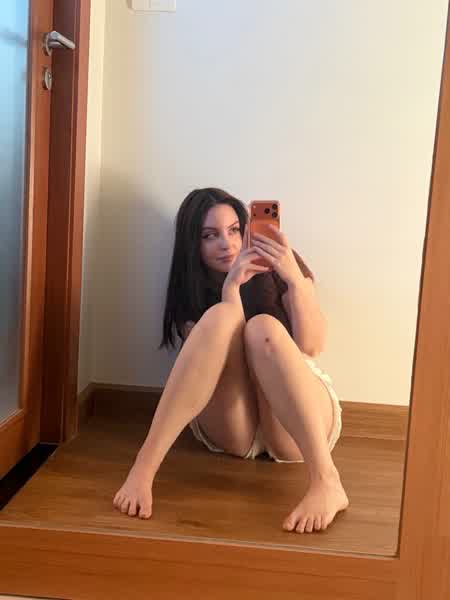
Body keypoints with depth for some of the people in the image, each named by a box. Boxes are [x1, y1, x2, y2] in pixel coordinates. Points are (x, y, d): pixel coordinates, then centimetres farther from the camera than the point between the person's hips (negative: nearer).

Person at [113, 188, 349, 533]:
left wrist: (295, 278, -23)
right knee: (221, 316, -25)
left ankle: (326, 480, -42)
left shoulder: (276, 269, 5)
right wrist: (230, 287, -21)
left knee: (263, 326, -29)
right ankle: (144, 466, -38)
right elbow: (214, 351, -11)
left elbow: (312, 346, -9)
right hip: (230, 428, 1)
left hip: (297, 422, 0)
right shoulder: (191, 293, 8)